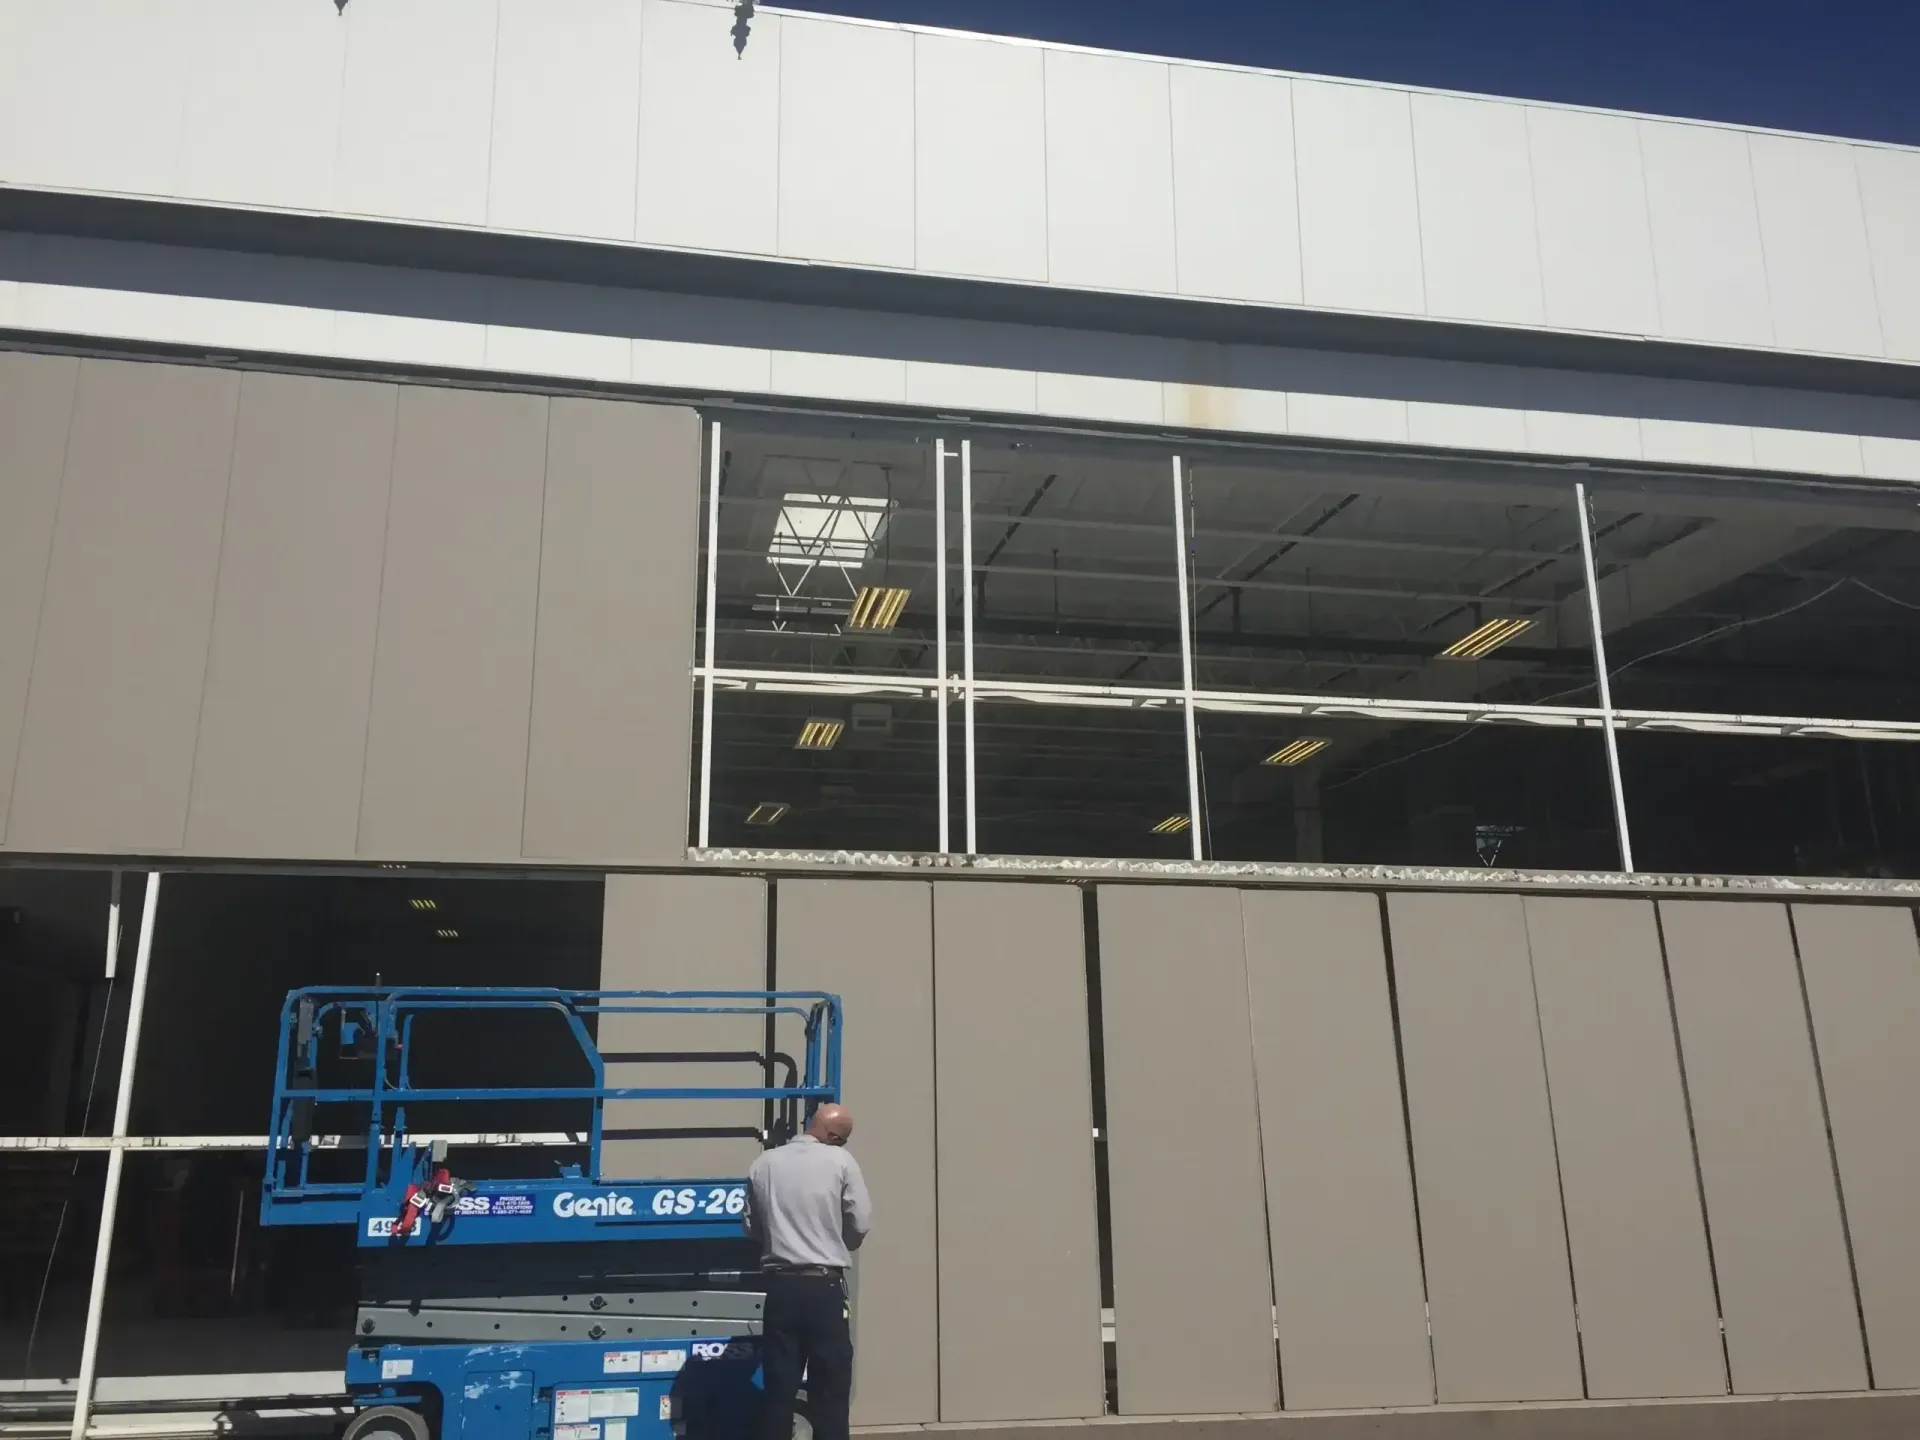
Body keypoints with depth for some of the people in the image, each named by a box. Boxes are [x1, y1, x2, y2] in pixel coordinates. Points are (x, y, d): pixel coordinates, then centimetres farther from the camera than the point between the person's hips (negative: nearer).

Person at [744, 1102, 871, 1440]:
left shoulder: (764, 1163, 5)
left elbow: (752, 1225, 10)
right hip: (824, 1287, -3)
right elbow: (861, 1224, -4)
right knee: (830, 1390, 5)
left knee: (778, 1389, 9)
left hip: (780, 1285, 3)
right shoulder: (840, 1161, -5)